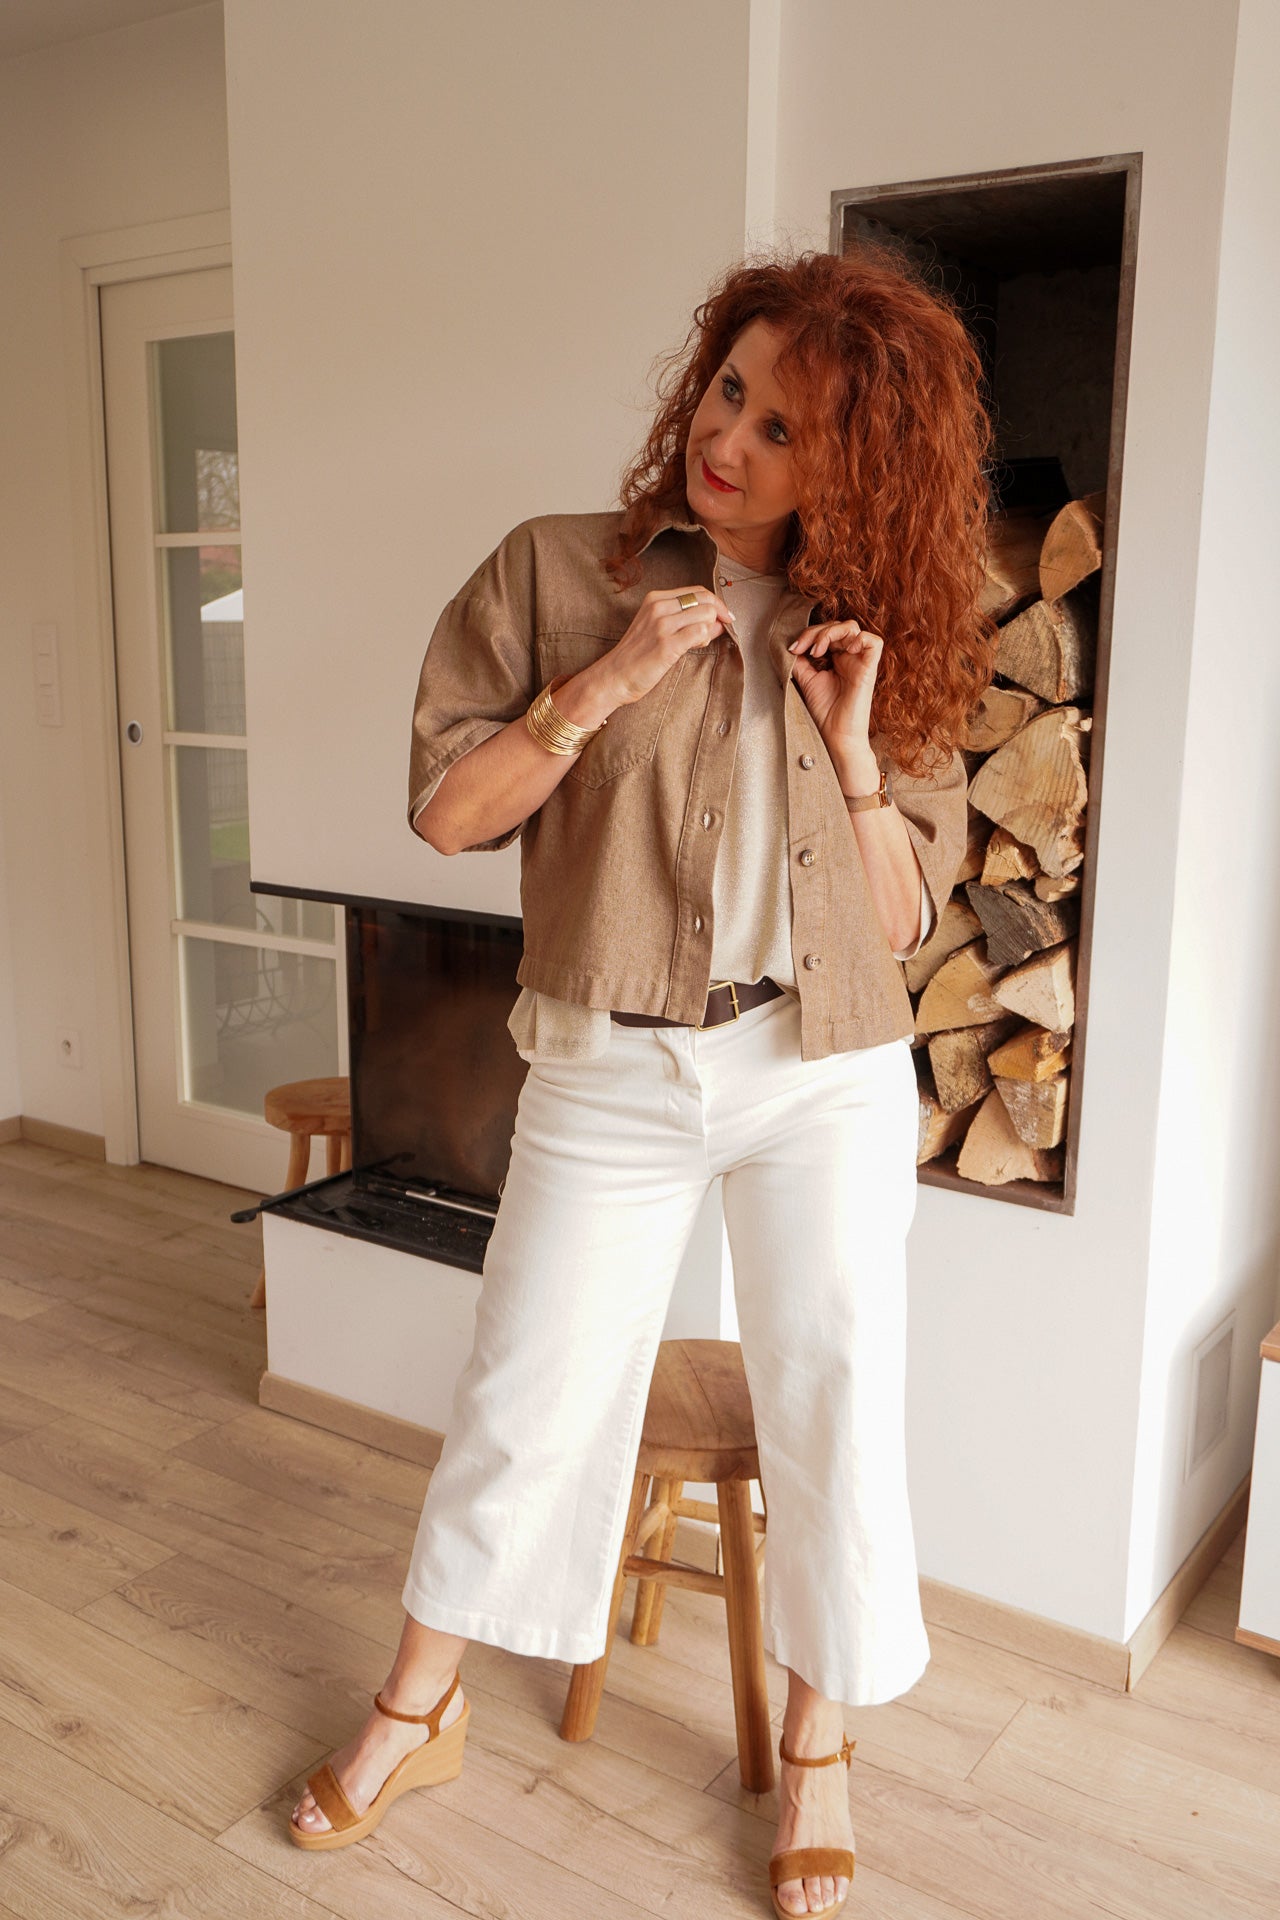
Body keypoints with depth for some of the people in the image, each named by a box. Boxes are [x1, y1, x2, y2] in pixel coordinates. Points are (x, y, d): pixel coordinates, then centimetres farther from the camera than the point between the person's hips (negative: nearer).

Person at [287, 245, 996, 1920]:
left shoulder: (882, 645, 4)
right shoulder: (558, 572, -1)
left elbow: (902, 921, 3)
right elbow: (447, 808, -5)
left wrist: (855, 748, -11)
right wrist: (603, 685, -15)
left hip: (827, 1077, 2)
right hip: (611, 1072, -1)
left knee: (836, 1407, 6)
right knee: (525, 1397, 9)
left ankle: (819, 1746, 31)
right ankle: (418, 1710, 33)